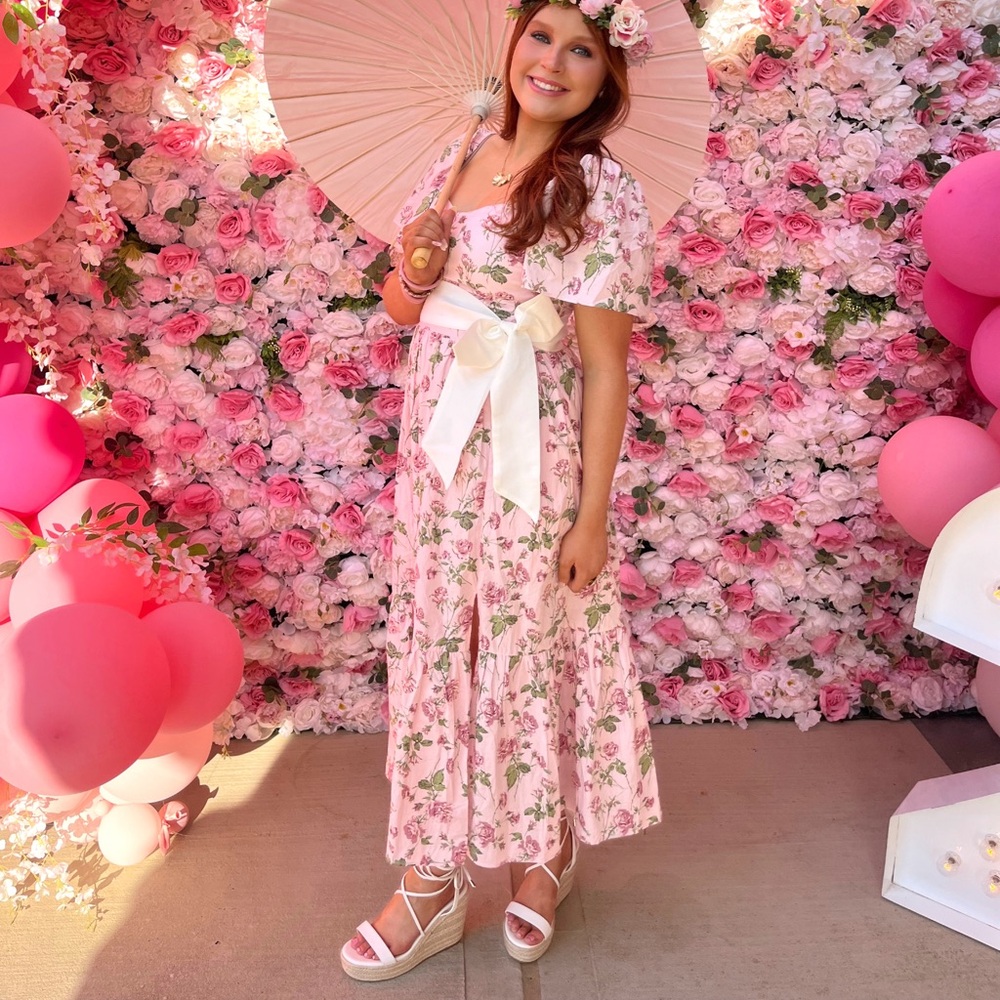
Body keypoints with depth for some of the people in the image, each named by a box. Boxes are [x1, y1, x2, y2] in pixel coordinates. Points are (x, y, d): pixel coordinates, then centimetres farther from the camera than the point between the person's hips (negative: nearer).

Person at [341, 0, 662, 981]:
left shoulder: (600, 193, -8)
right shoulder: (459, 160, 10)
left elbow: (605, 368, -11)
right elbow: (404, 306, 17)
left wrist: (592, 514, -11)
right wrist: (410, 278, -6)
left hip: (531, 465, -5)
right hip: (436, 455, 6)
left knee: (532, 653, 8)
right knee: (431, 651, 10)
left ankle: (548, 851, 36)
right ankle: (429, 881, 28)